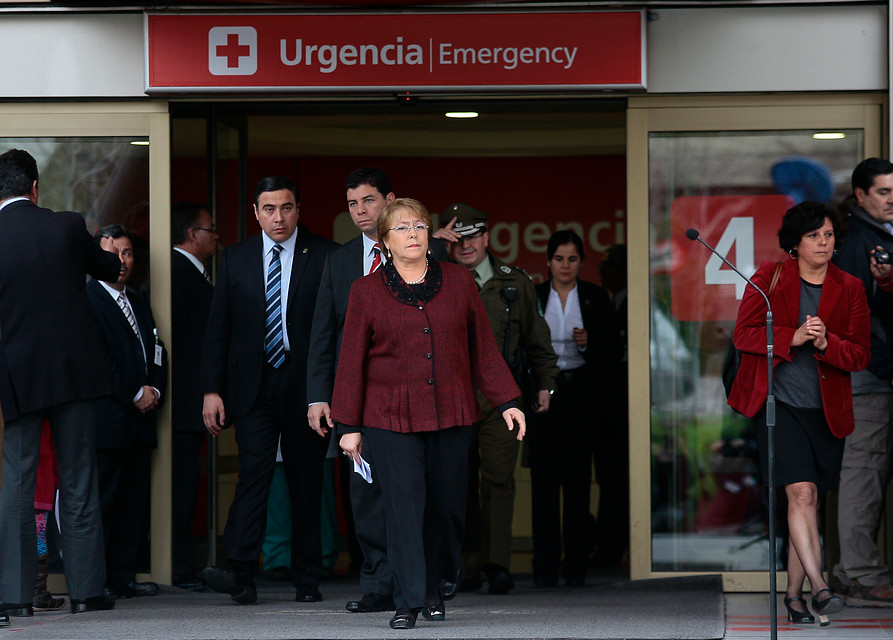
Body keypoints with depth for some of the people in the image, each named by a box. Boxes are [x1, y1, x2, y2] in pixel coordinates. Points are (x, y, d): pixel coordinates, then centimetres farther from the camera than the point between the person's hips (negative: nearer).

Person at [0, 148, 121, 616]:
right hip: (77, 368, 1)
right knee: (79, 483, 7)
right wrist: (115, 260, 37)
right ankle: (85, 590, 8)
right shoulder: (68, 227, -6)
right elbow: (106, 268, 14)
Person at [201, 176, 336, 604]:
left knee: (306, 481, 4)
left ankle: (307, 580, 11)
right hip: (253, 386, 1)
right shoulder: (235, 259, 9)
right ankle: (240, 575, -20)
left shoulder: (325, 257, 2)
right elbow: (218, 328, 9)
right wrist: (211, 389, 1)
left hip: (306, 385, -1)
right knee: (254, 472, -13)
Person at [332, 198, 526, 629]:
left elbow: (483, 347, 11)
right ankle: (409, 602, -6)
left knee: (447, 507, 5)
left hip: (452, 415, 2)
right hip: (391, 418, -2)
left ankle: (432, 588, 24)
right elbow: (352, 361, 5)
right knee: (403, 505, -9)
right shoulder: (366, 291, 3)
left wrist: (506, 402, 6)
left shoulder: (458, 282, 7)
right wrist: (349, 426, 3)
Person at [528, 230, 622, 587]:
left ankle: (575, 565, 5)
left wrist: (589, 342, -12)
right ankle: (545, 566, -5)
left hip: (581, 395, 0)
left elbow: (614, 352, 5)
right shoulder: (532, 297, 8)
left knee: (578, 479, -1)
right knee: (544, 478, -6)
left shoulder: (596, 298, 7)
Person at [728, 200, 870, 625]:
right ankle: (819, 586, -22)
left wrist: (826, 343, -16)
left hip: (825, 410, 3)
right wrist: (793, 337, -16)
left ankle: (794, 594, 14)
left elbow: (861, 354, 4)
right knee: (802, 492, -18)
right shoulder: (770, 278, 2)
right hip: (779, 403, -3)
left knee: (810, 503, 5)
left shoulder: (850, 289, 7)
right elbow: (744, 334, -3)